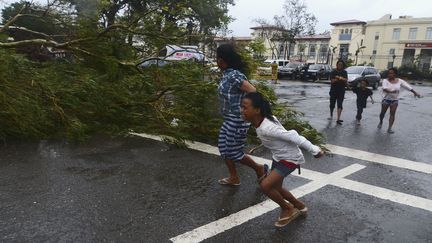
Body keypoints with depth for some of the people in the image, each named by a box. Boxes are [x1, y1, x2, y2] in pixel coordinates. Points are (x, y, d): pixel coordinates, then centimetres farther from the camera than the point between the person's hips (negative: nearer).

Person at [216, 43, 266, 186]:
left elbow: (253, 92, -26)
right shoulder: (226, 74, 8)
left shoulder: (234, 76, -21)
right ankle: (234, 178, 27)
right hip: (229, 119, 10)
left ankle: (258, 168, 23)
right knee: (224, 148, 14)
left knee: (234, 152, 2)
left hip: (237, 120, -10)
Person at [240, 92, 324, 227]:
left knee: (265, 185, -17)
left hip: (289, 159, -9)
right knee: (275, 187, 18)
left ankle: (288, 209, 9)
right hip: (278, 157, 9)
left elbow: (292, 136, -29)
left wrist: (314, 150, -21)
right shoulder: (264, 120, -9)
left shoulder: (266, 128, -34)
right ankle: (299, 206, 43)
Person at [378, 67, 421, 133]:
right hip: (386, 99, -1)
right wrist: (391, 91, -45)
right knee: (382, 113, 10)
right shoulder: (385, 80, -11)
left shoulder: (399, 81, -3)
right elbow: (384, 88, -27)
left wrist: (415, 92, -3)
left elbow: (408, 86, 0)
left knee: (392, 114, -3)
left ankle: (389, 128, -1)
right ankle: (380, 122, 39)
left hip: (395, 100, 1)